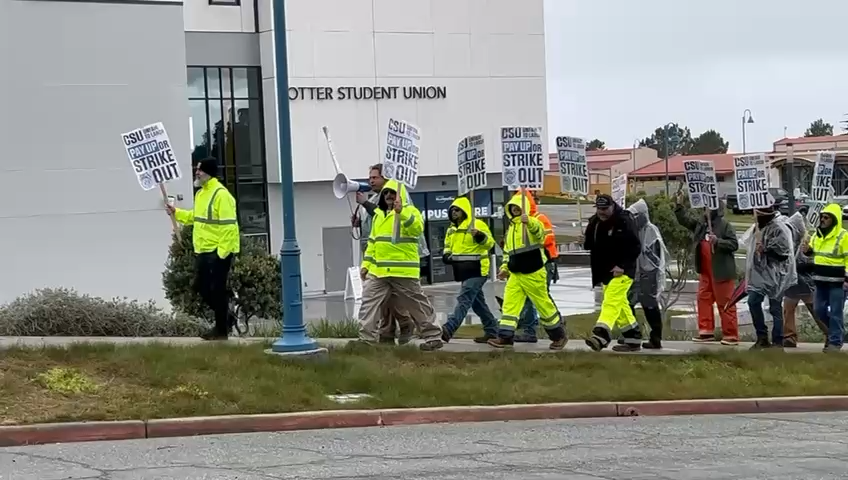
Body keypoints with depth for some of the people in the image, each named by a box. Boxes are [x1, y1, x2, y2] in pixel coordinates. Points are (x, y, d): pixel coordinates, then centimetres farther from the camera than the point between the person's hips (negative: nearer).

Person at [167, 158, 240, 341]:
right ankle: (225, 318, 29)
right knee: (201, 287, 15)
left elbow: (229, 226, -22)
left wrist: (222, 252, -25)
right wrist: (176, 213, 16)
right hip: (202, 251, 10)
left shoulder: (221, 195, -18)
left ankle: (221, 330, 8)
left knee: (217, 290, -3)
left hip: (218, 252, -10)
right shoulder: (200, 193, 13)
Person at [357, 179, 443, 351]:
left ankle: (433, 336, 11)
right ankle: (367, 338, 4)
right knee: (369, 303, 0)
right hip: (378, 271, 6)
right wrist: (366, 264, 16)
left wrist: (401, 212, -35)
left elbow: (417, 227, -23)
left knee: (417, 306, 1)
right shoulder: (378, 215, 18)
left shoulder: (410, 210, -2)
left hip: (403, 271, -6)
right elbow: (373, 242, 23)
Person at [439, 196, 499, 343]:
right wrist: (446, 255, 4)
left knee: (464, 299, -16)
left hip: (476, 271, -9)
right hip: (464, 271, 9)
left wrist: (479, 236, -37)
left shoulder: (477, 224, -10)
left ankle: (448, 329, -27)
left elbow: (490, 243, -17)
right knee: (477, 302, 13)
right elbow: (448, 245, 26)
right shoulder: (451, 229, 15)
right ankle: (492, 331, 21)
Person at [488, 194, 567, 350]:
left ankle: (559, 335, 16)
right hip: (515, 274, 7)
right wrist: (504, 268, 15)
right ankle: (505, 337, -2)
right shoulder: (511, 227, 16)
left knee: (544, 305, 2)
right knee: (509, 304, -3)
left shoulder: (531, 223, -9)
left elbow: (539, 230, -35)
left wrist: (528, 221, -54)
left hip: (533, 274, -7)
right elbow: (508, 252, 26)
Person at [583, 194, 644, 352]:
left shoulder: (624, 222, -14)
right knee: (620, 304, 14)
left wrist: (623, 266, -20)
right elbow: (590, 245, 17)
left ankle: (600, 336, -35)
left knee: (611, 301, -21)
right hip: (604, 271, 8)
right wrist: (586, 241, -7)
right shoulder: (594, 222, 7)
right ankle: (633, 338, 25)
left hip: (621, 271, -8)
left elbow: (635, 248, -14)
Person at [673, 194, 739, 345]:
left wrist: (718, 241, -24)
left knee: (725, 303, -4)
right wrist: (679, 205, 7)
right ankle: (706, 331, 19)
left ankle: (731, 335, 1)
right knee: (703, 299, 11)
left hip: (721, 271, -8)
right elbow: (684, 220, 17)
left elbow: (734, 244, -12)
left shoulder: (725, 225, -9)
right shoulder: (700, 222, 10)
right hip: (705, 271, 8)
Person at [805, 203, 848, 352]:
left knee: (835, 312, -3)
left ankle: (835, 341, 3)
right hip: (821, 280, 7)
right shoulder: (817, 235, 10)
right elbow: (812, 252, 25)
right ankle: (835, 331, 31)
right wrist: (807, 250, 1)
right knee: (820, 310, 12)